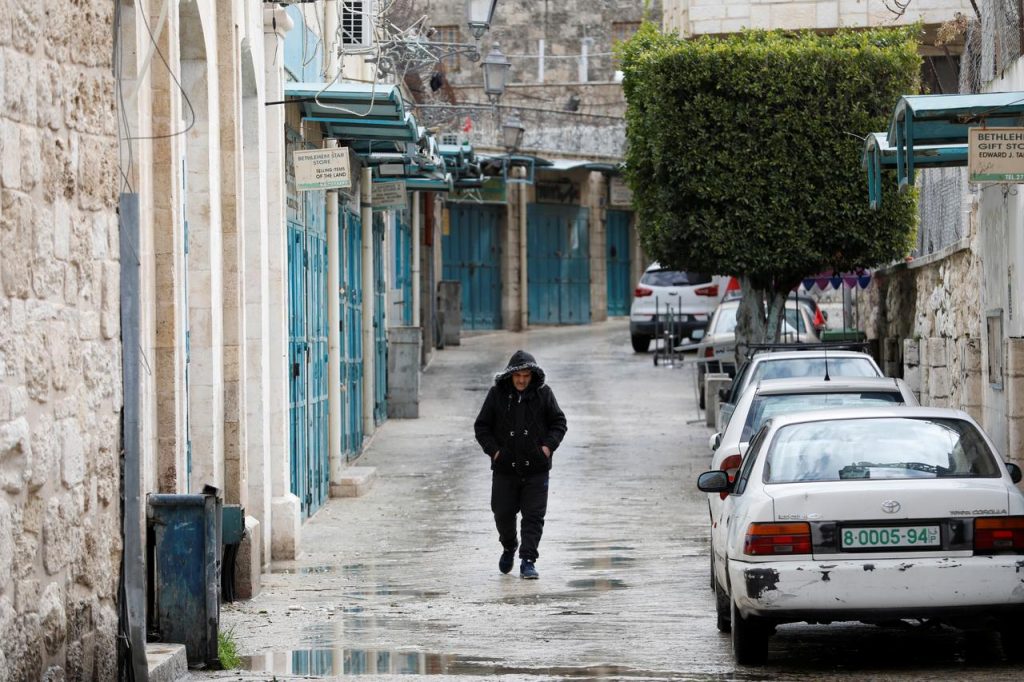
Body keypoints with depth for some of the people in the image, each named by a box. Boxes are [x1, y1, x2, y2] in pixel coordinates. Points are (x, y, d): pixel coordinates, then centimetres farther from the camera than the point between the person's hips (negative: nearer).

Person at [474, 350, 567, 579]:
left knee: (534, 516, -5)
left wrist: (549, 445, -7)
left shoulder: (543, 393, 0)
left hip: (536, 468, -1)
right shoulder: (497, 394, -1)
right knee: (503, 513, 8)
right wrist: (493, 449, -7)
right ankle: (509, 548, 35)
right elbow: (481, 427, 5)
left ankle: (528, 560, -3)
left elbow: (559, 422, 7)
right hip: (504, 468, 1)